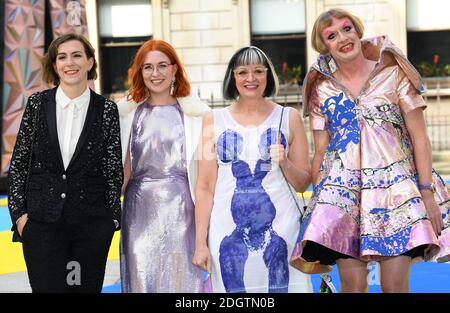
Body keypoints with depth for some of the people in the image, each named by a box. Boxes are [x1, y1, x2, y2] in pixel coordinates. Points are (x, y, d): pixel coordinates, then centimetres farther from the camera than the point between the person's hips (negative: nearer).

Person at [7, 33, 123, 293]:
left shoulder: (106, 110, 1)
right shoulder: (37, 103, 4)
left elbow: (114, 168, 4)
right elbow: (18, 163, 6)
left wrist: (112, 217, 1)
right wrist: (19, 212, 0)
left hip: (93, 222, 0)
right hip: (42, 220, 0)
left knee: (88, 287, 6)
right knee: (47, 288, -2)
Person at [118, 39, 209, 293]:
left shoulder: (195, 113, 1)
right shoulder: (127, 112, 7)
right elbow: (123, 168, 11)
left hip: (180, 207, -1)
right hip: (140, 208, 2)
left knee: (181, 278, 3)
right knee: (142, 278, 5)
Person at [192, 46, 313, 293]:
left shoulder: (288, 117, 6)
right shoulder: (214, 120, 6)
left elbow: (303, 184, 9)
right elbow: (205, 187, 5)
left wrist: (284, 162, -10)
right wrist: (200, 242, 0)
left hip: (279, 231, 0)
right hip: (228, 233, 0)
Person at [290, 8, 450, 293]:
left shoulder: (392, 72, 2)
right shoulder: (321, 88, 8)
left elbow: (419, 136, 0)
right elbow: (320, 151, 11)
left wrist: (427, 193, -6)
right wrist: (318, 199, 7)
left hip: (396, 186, -1)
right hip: (342, 188, 1)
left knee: (395, 285, -6)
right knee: (352, 283, -6)